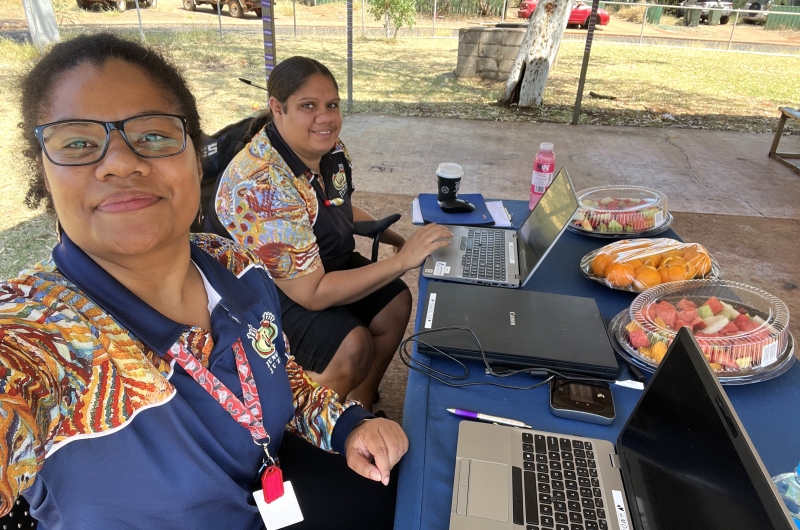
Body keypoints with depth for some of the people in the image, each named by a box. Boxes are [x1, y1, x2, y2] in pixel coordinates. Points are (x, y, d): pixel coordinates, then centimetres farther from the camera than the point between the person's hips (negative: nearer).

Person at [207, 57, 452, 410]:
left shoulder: (330, 149, -8)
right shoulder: (261, 186, -33)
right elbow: (312, 294, -32)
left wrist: (396, 238, 1)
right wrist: (402, 261, -31)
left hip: (323, 261, 8)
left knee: (396, 302, -3)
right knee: (352, 347, -24)